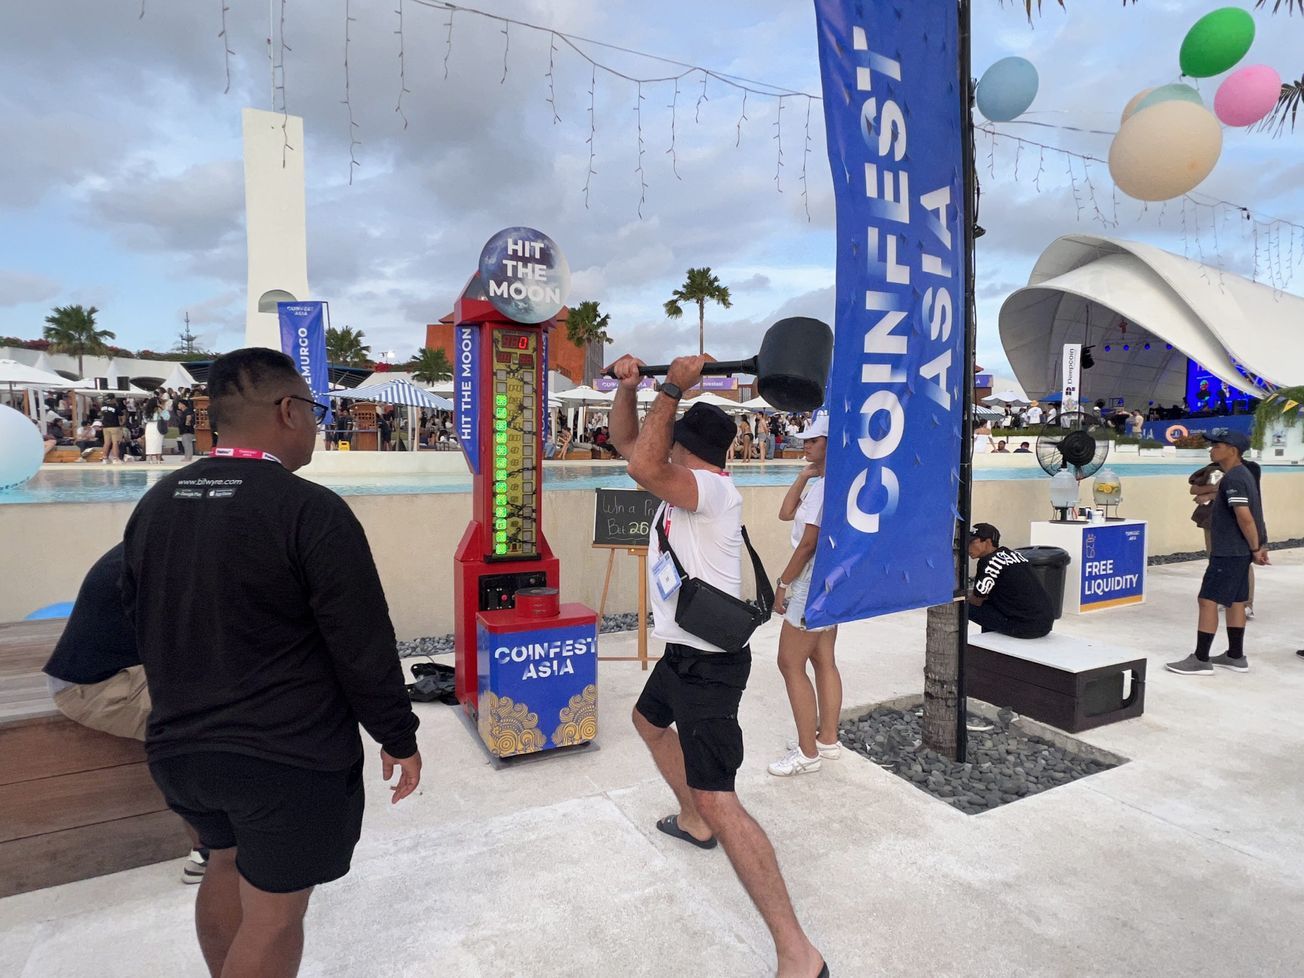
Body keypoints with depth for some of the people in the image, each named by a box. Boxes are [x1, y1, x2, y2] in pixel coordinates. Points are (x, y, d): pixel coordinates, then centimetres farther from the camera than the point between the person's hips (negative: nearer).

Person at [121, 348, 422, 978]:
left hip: (178, 745, 8)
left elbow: (141, 623, 12)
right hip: (291, 755, -7)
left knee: (226, 864, 28)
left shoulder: (154, 503, 2)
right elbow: (363, 646, -19)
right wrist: (399, 737, -6)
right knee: (272, 913, 9)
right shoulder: (311, 510, -21)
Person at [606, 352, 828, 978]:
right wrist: (628, 386, 3)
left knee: (717, 800, -15)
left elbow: (643, 466, -37)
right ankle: (692, 823, 53)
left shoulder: (713, 489, -21)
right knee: (650, 721, 35)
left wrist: (672, 389, -29)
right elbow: (627, 442, 14)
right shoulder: (684, 483, 7)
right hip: (683, 652, 11)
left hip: (708, 660, -11)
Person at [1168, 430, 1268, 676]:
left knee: (1207, 600, -7)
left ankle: (1201, 660, -3)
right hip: (1238, 551, 11)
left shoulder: (1232, 479, -19)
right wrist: (1258, 546, 16)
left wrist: (1255, 548, -15)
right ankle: (1236, 657, 26)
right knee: (1235, 601, 16)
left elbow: (1245, 517, -24)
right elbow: (1253, 513, 18)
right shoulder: (1242, 474, 14)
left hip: (1229, 552, -11)